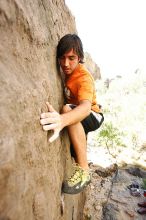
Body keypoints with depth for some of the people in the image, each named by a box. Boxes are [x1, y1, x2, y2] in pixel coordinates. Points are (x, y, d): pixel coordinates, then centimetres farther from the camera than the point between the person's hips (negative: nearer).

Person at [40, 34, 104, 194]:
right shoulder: (65, 70, -8)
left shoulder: (84, 77, -29)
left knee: (68, 109, -34)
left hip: (92, 116, -8)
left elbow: (86, 107, -46)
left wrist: (62, 120, -66)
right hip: (77, 119, 8)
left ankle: (84, 169, -28)